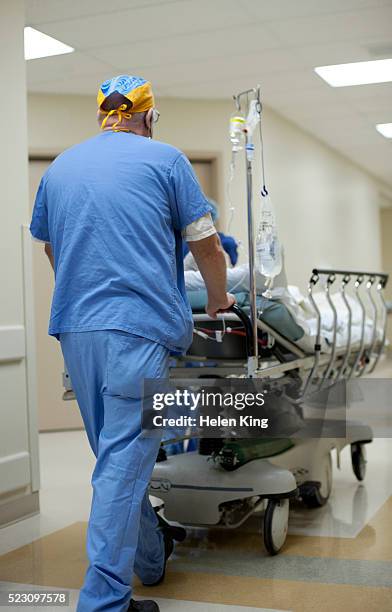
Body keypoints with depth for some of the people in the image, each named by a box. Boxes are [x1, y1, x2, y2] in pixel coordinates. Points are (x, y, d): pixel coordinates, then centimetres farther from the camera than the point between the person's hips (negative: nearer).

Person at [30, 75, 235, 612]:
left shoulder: (58, 168, 16)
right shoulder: (165, 159, 2)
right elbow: (206, 246, 4)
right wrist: (218, 300, 22)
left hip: (74, 330, 6)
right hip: (140, 326, -5)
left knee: (116, 455, 17)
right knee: (125, 461, -5)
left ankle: (151, 559, 33)